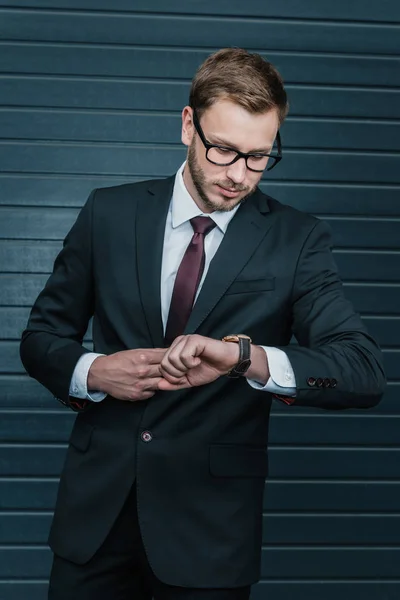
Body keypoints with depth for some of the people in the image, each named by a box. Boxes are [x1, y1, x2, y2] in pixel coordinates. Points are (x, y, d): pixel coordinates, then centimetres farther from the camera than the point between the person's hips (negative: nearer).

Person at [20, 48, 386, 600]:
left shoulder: (297, 240, -4)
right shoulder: (110, 213, 1)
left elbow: (365, 373, -14)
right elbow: (41, 337, 8)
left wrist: (244, 356, -30)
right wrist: (93, 371, -15)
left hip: (211, 526, -1)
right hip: (97, 508, 2)